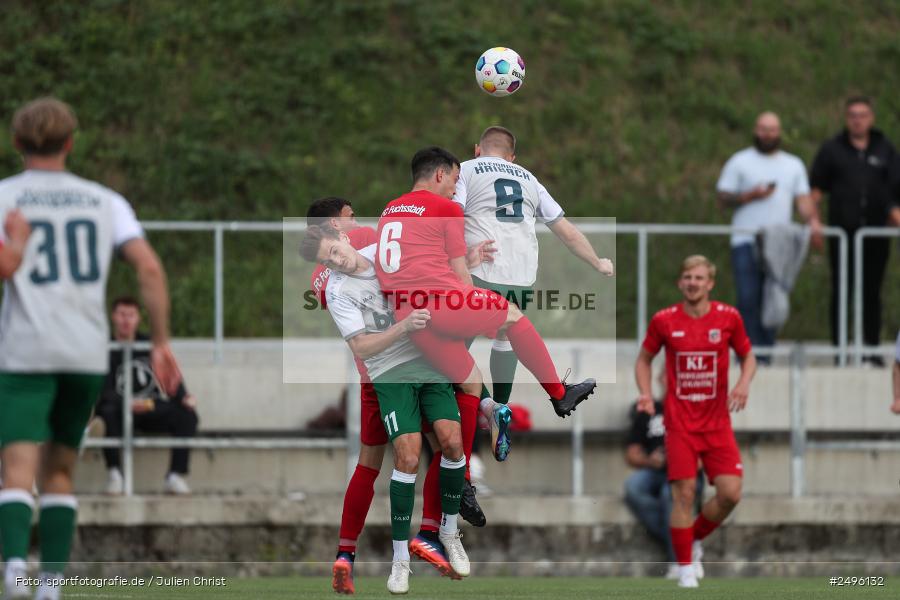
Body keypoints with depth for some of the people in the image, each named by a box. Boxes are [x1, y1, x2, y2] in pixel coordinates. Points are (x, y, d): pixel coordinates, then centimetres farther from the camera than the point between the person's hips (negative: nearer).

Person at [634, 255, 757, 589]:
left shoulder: (728, 317, -1)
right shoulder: (664, 321, -2)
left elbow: (748, 356, 12)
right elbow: (644, 358, 12)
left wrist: (744, 383, -8)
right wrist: (645, 393, -4)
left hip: (717, 423, 2)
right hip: (679, 421, -2)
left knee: (730, 493, -8)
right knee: (684, 494, -9)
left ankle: (695, 538, 19)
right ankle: (685, 567, 4)